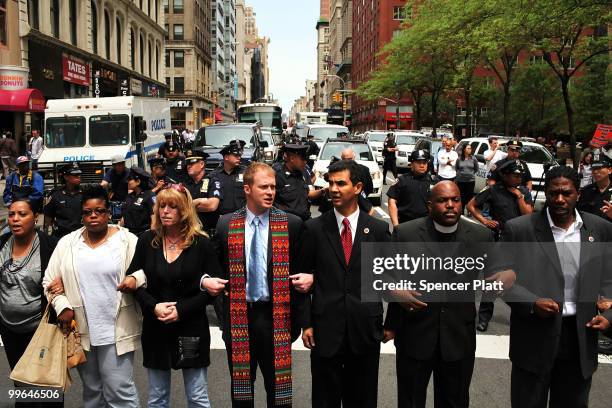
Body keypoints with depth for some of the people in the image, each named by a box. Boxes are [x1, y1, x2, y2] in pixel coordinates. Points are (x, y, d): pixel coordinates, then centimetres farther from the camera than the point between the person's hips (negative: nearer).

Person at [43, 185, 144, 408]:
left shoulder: (127, 240, -4)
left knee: (119, 390, -2)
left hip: (116, 330, -3)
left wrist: (134, 280, -24)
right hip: (81, 330, 4)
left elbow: (145, 274, -4)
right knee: (91, 389, 18)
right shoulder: (67, 243, 5)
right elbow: (50, 281, 9)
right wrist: (63, 307, -5)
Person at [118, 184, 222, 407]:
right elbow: (133, 282, 3)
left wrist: (180, 310, -16)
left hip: (192, 329, -2)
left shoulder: (202, 244, -5)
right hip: (155, 328, 3)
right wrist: (154, 306, -13)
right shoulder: (146, 240, 3)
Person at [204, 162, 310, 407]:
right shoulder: (226, 224, 1)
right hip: (238, 318, 1)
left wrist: (308, 278, -15)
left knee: (278, 388, 11)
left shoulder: (291, 224, -2)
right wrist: (206, 280, -9)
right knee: (240, 387, 16)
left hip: (275, 316, -1)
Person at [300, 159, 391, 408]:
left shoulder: (379, 229, 0)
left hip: (365, 329, 1)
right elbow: (304, 277, 2)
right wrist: (306, 323, -1)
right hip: (325, 328, 0)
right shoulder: (314, 228, -1)